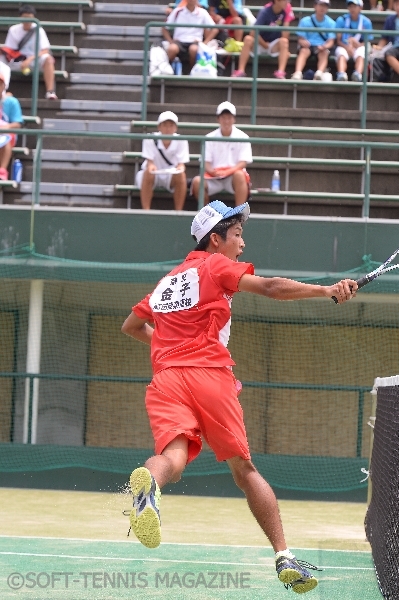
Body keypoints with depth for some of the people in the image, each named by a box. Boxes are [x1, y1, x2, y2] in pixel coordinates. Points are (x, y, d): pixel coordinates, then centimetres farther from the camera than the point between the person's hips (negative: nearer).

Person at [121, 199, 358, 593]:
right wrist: (327, 290, -11)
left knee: (173, 455, -21)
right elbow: (270, 288, -6)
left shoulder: (167, 281, 28)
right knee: (244, 470, 8)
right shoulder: (216, 266, 9)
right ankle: (284, 557, 7)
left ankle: (148, 484, -58)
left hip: (165, 379, 4)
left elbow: (131, 326, 40)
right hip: (209, 374, -4)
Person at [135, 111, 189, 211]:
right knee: (148, 173, -34)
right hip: (154, 173, -1)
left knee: (181, 175, -31)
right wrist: (151, 166, -44)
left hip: (171, 175, 1)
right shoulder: (150, 139, -16)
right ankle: (146, 211, -32)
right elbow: (149, 161, -18)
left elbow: (181, 163, -15)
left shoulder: (181, 141, -12)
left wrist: (180, 167, -40)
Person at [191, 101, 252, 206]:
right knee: (197, 181, -27)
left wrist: (229, 171, -22)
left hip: (233, 175, -2)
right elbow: (206, 162, 5)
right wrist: (212, 171, -18)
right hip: (214, 177, 2)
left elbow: (243, 162, -3)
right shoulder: (210, 137, 10)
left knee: (239, 175, -36)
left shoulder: (242, 137, 4)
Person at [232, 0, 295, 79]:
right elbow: (254, 33, -22)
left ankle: (280, 72, -44)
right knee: (248, 39, -31)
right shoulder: (265, 12, -18)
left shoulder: (287, 9, -11)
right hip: (260, 44, -2)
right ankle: (241, 71, -32)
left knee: (284, 41, -30)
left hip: (275, 45, 2)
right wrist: (266, 46, -15)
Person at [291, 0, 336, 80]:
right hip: (307, 46, -1)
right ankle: (298, 73, -55)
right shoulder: (305, 21, 2)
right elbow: (301, 39, 0)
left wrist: (324, 46, -25)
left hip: (322, 48, 1)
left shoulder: (331, 23, 4)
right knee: (304, 51, -33)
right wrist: (303, 42, -25)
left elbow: (330, 41, -2)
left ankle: (319, 73, -57)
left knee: (324, 53, -32)